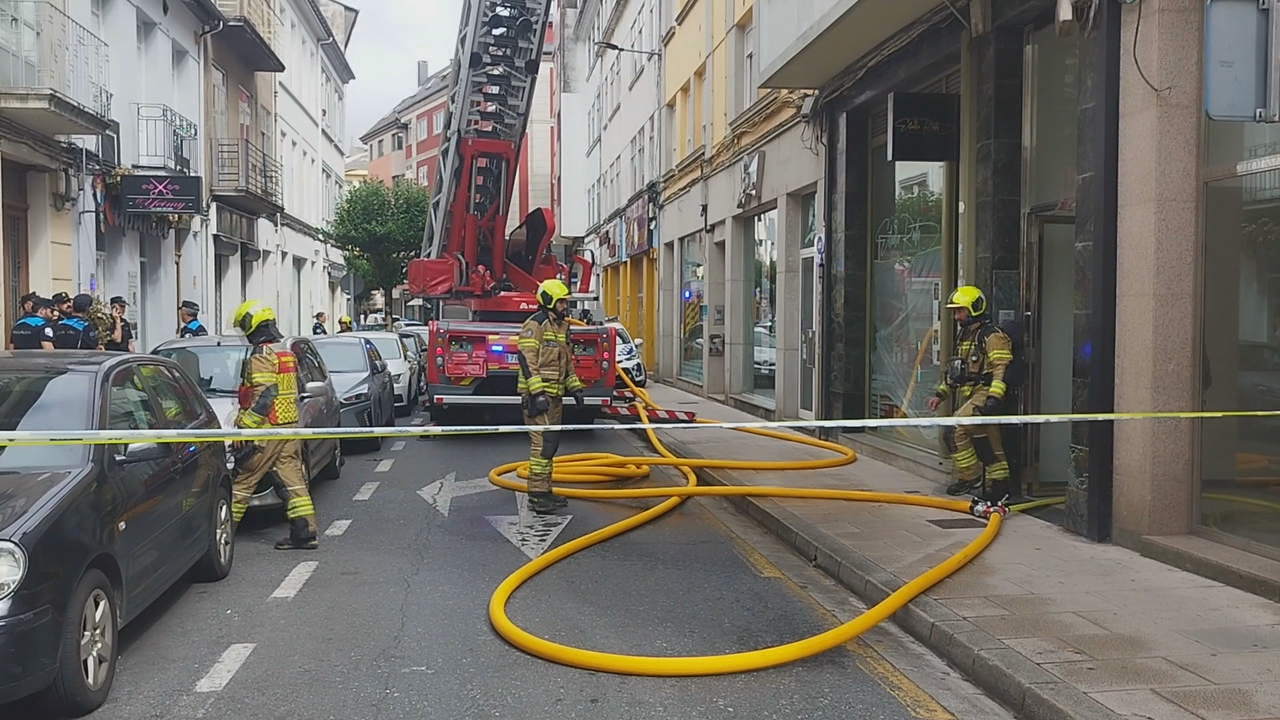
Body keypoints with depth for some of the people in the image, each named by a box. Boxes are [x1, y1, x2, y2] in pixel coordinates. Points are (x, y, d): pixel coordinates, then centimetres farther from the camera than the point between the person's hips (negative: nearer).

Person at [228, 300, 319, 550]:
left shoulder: (261, 355, -12)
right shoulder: (286, 351, 17)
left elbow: (263, 395, -21)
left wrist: (245, 426, -21)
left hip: (269, 428, -9)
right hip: (291, 424, 9)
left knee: (244, 480, 0)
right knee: (292, 478, 7)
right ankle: (305, 532, 5)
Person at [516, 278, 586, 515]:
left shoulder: (561, 326, 18)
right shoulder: (535, 324, -11)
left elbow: (567, 362, 26)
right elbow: (527, 360, -18)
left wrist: (575, 387, 19)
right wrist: (537, 393, -23)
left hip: (555, 395, 10)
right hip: (538, 395, -10)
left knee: (551, 443, 12)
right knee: (543, 442, -13)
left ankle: (545, 490, 20)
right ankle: (536, 495, -11)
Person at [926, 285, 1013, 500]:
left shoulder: (992, 336, -10)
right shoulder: (964, 336, 19)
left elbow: (1002, 370, -18)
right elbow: (955, 370, 26)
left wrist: (994, 397, -27)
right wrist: (940, 394, 20)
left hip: (984, 394, -9)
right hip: (971, 397, 9)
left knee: (954, 431, -18)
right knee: (990, 446, 10)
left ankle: (970, 477, -8)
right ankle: (999, 487, 14)